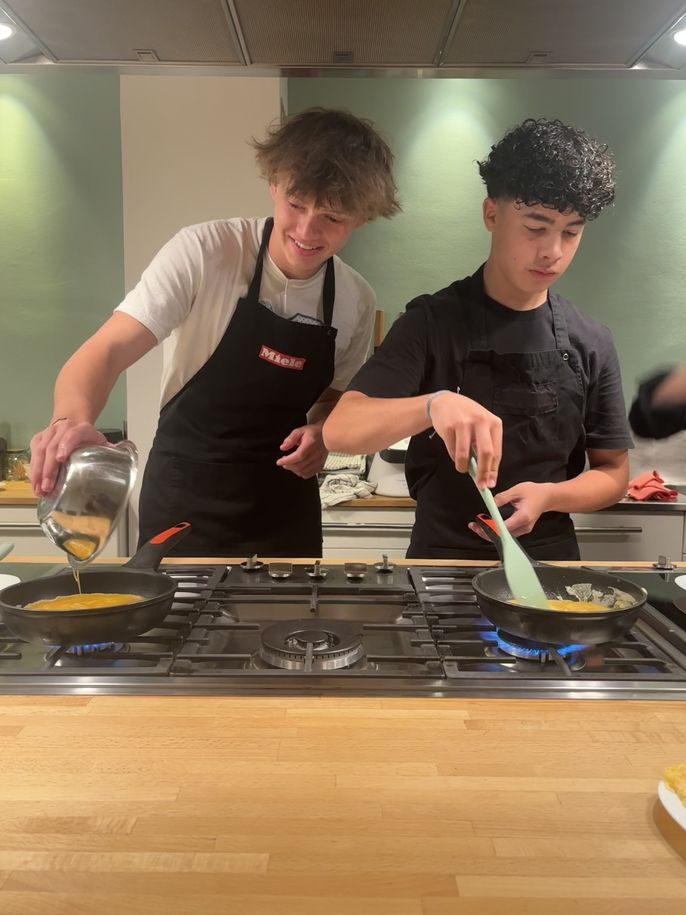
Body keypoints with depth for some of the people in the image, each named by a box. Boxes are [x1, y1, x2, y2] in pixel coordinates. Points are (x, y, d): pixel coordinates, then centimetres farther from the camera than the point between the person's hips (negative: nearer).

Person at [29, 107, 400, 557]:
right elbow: (108, 349, -22)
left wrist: (322, 430, -12)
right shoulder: (203, 253, -17)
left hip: (285, 504, 4)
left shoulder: (357, 300, -5)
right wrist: (74, 418, -43)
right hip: (185, 496, -3)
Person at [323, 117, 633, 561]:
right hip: (442, 558, -2)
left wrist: (547, 497, -14)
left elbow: (614, 473, 7)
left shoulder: (591, 343, 0)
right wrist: (433, 404, -37)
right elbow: (340, 431, -19)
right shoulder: (432, 321, -8)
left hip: (549, 561, 2)